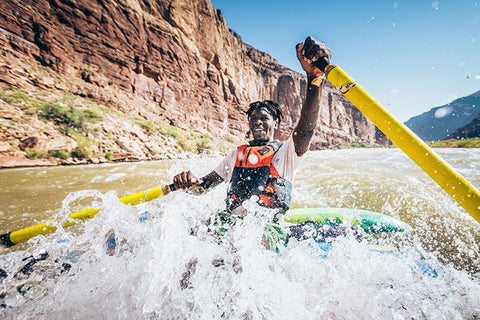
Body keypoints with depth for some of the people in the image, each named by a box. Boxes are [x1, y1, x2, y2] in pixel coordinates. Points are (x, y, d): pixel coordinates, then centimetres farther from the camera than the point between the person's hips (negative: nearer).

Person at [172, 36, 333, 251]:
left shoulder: (286, 151, 6)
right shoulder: (237, 154, 19)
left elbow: (306, 128, -18)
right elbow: (204, 186, 17)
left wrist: (314, 76, -33)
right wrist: (190, 182, -7)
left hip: (267, 231, -3)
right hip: (229, 224, 5)